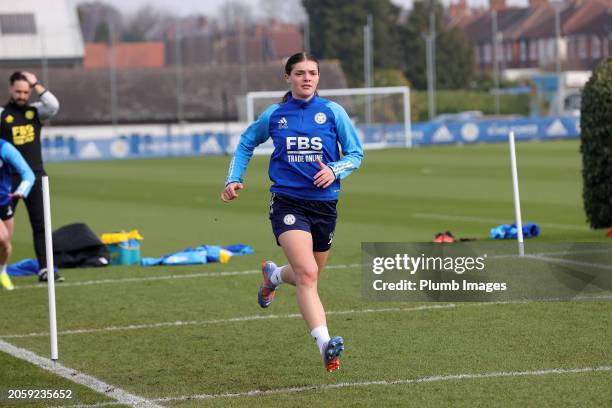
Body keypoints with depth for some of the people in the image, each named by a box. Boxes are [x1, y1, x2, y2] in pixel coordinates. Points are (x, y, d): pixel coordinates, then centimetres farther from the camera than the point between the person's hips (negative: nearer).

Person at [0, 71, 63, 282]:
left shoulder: (35, 110, 8)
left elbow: (54, 106, -11)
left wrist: (36, 84, -9)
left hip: (35, 176, 3)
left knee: (41, 225, 1)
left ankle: (44, 269, 3)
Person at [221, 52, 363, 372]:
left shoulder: (333, 112, 1)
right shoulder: (274, 115, 3)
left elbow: (355, 153, 6)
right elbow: (246, 144, 21)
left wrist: (334, 170, -13)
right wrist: (233, 180, 10)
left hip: (324, 204, 2)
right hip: (287, 202, -2)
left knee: (307, 278, 17)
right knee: (307, 274, -21)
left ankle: (273, 275, 52)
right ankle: (325, 345, -28)